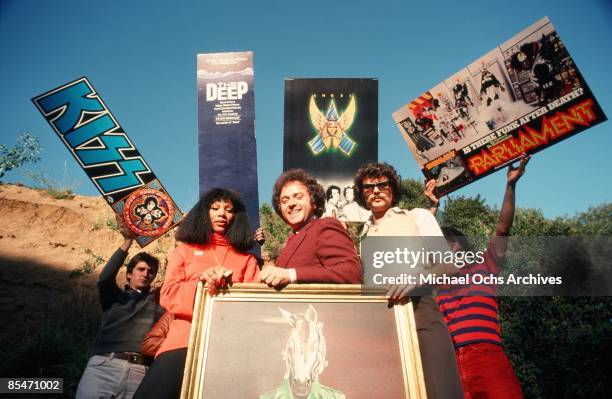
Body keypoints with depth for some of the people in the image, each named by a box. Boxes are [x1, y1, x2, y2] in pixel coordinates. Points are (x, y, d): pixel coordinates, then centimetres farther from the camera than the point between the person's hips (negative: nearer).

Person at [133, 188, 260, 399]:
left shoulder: (247, 259, 18)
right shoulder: (185, 251, 19)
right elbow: (169, 295, 6)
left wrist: (228, 284, -16)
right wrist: (201, 284, -13)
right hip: (186, 340, 0)